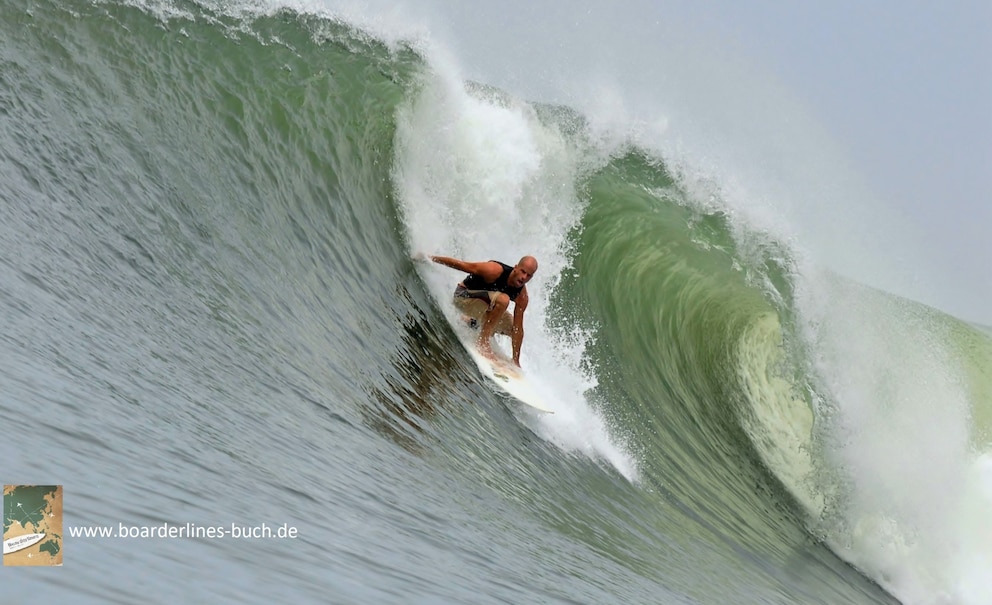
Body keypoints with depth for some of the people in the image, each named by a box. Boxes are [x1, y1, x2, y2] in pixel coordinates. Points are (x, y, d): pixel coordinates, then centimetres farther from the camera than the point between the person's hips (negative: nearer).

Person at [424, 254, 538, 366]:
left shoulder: (522, 297, -15)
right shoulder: (494, 270, -32)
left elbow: (518, 328, -12)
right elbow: (460, 264, -24)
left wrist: (516, 360, -12)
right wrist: (429, 259, -17)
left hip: (484, 306, 7)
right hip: (463, 295, -7)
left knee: (515, 329, 8)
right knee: (503, 299, -32)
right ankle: (483, 340, -24)